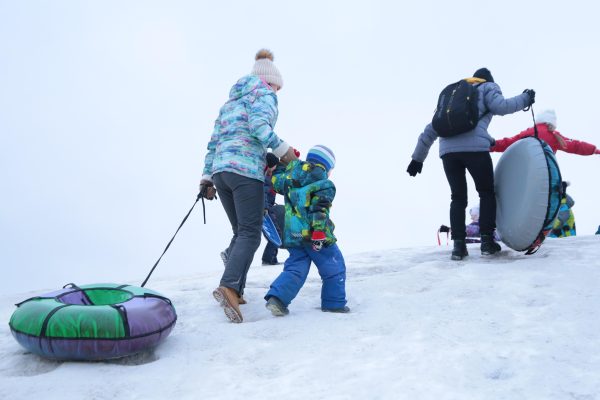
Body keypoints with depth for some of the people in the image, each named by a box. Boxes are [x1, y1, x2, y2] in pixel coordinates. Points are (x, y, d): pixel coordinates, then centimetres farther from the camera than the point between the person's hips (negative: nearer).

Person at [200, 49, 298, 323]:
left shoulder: (231, 101, 27)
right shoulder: (265, 94, 5)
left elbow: (214, 141, 22)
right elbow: (258, 125, -17)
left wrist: (207, 177, 20)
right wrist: (282, 149, -11)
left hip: (220, 169, 8)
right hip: (246, 170, -8)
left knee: (240, 232, 14)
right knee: (250, 234, -9)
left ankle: (234, 291, 9)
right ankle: (228, 286, -26)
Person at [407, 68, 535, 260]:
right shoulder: (487, 88, 19)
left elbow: (431, 129, 28)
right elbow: (501, 107, -3)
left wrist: (418, 157, 29)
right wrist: (525, 99, 15)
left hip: (448, 150, 4)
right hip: (475, 148, -4)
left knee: (458, 197, 13)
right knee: (487, 193, 14)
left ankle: (458, 244, 3)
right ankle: (487, 240, 8)